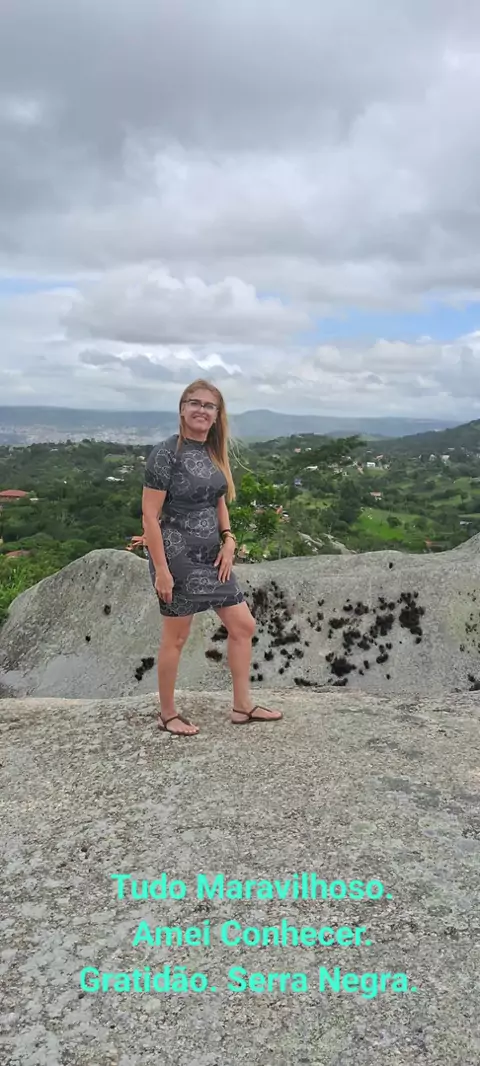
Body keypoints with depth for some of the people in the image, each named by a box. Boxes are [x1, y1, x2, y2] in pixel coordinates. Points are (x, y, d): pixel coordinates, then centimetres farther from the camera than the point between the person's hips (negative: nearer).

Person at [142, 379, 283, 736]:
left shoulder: (214, 453, 8)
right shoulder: (166, 453, -14)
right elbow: (150, 515, -16)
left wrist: (228, 541, 2)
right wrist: (160, 569, -19)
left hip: (211, 555, 8)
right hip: (178, 557, -8)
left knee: (243, 625, 11)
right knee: (176, 638, 5)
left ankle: (242, 706, 25)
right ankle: (168, 714, 24)